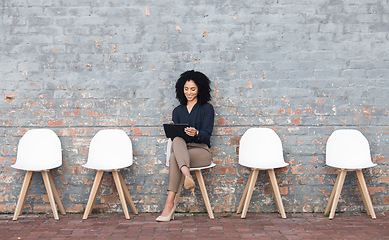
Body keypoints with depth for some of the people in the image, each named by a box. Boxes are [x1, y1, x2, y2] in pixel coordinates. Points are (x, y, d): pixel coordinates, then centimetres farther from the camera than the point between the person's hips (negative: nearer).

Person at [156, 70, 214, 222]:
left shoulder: (207, 108, 7)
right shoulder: (178, 111, 20)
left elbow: (207, 135, -5)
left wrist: (196, 133, -29)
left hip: (201, 150, -3)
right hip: (181, 148, 3)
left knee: (174, 157, -34)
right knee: (177, 140, -36)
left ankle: (170, 204, -41)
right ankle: (187, 176, -56)